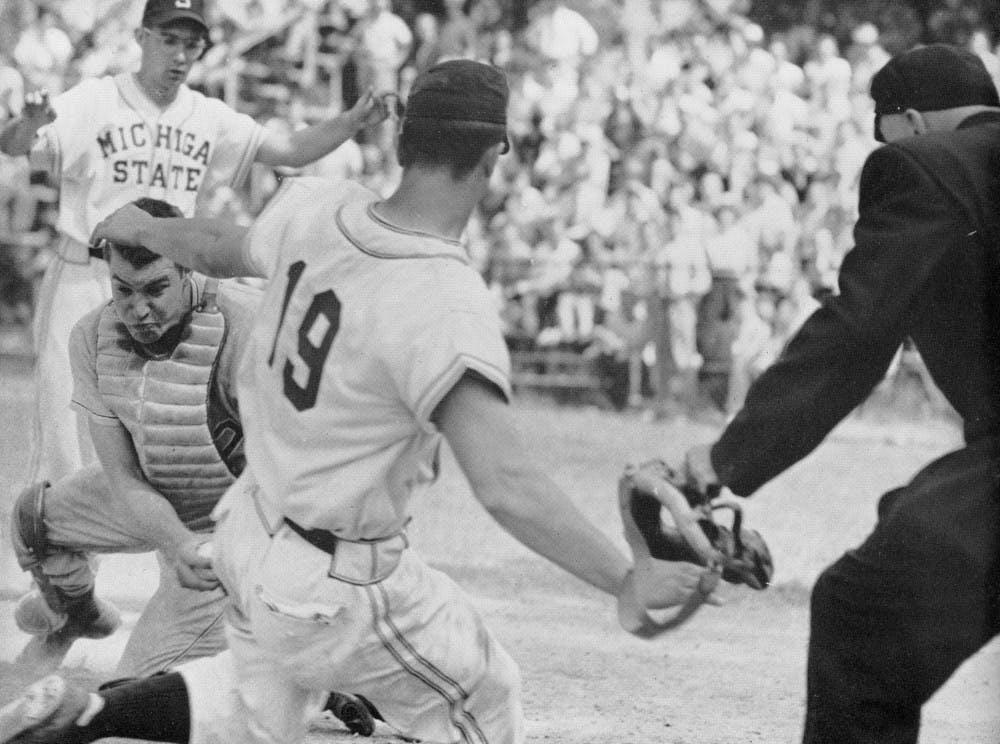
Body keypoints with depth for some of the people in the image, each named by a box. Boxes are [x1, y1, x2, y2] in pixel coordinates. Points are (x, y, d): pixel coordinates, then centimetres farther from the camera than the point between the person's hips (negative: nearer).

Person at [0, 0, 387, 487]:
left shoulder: (210, 119, 7)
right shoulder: (93, 102, -8)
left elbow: (291, 149, 8)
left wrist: (354, 121, -10)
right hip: (85, 284, -5)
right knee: (68, 439, -6)